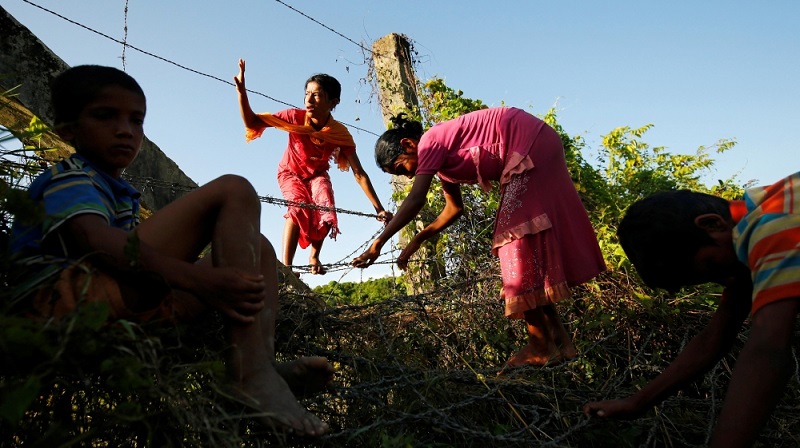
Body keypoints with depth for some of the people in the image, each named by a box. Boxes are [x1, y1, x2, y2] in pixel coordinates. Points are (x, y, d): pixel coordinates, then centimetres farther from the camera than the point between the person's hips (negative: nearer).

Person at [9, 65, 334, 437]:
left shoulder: (117, 193, 31)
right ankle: (250, 370, -31)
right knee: (233, 192, -18)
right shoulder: (69, 178, 2)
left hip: (135, 306, 9)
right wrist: (197, 278, -32)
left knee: (258, 247, 13)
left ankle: (265, 361, -17)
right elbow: (94, 239, -19)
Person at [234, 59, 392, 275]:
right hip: (291, 172, -1)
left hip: (318, 174, 1)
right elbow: (251, 122, -27)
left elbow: (359, 174, -27)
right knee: (298, 207, -29)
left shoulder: (340, 133, -29)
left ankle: (314, 256, 3)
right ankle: (285, 266, -29)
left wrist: (378, 209, -29)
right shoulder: (295, 117, -30)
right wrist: (241, 91, -43)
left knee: (326, 210, -25)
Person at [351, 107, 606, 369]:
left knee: (517, 232, -10)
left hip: (532, 143, -10)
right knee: (529, 237, 9)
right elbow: (454, 208, 20)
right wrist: (417, 240, 16)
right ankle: (558, 341, 14)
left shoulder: (430, 143, -13)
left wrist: (379, 242, -24)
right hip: (530, 152, 10)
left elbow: (415, 200, -24)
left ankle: (541, 345, -5)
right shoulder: (440, 159, 14)